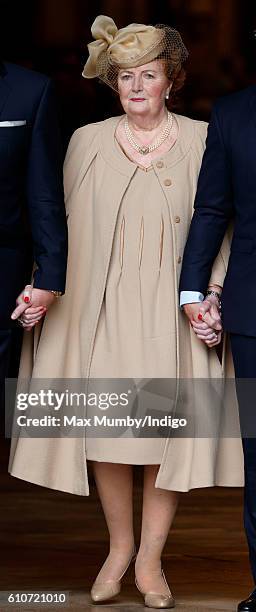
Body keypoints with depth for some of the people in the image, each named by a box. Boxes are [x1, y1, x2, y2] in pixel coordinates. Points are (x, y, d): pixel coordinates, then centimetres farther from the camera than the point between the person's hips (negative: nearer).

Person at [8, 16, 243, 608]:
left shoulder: (200, 141, 4)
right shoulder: (87, 142, 7)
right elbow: (64, 225, 11)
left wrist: (211, 294, -7)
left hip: (171, 310, -1)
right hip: (102, 310, 1)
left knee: (166, 429, -2)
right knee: (106, 427, -1)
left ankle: (150, 558, 9)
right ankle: (120, 545, 18)